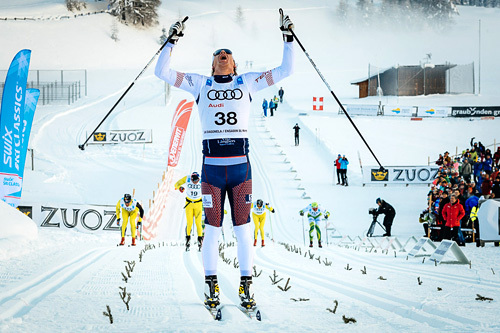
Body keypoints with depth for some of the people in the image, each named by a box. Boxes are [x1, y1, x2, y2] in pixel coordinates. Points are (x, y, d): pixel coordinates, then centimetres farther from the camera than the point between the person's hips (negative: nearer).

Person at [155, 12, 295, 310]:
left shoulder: (248, 82, 15)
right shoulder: (200, 84, 14)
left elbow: (286, 71, 15)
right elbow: (162, 72, 11)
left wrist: (288, 37, 12)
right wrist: (173, 40, 11)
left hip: (240, 165, 0)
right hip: (212, 166, 0)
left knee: (243, 229, 0)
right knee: (212, 229, 1)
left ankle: (246, 286, 8)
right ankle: (212, 287, 10)